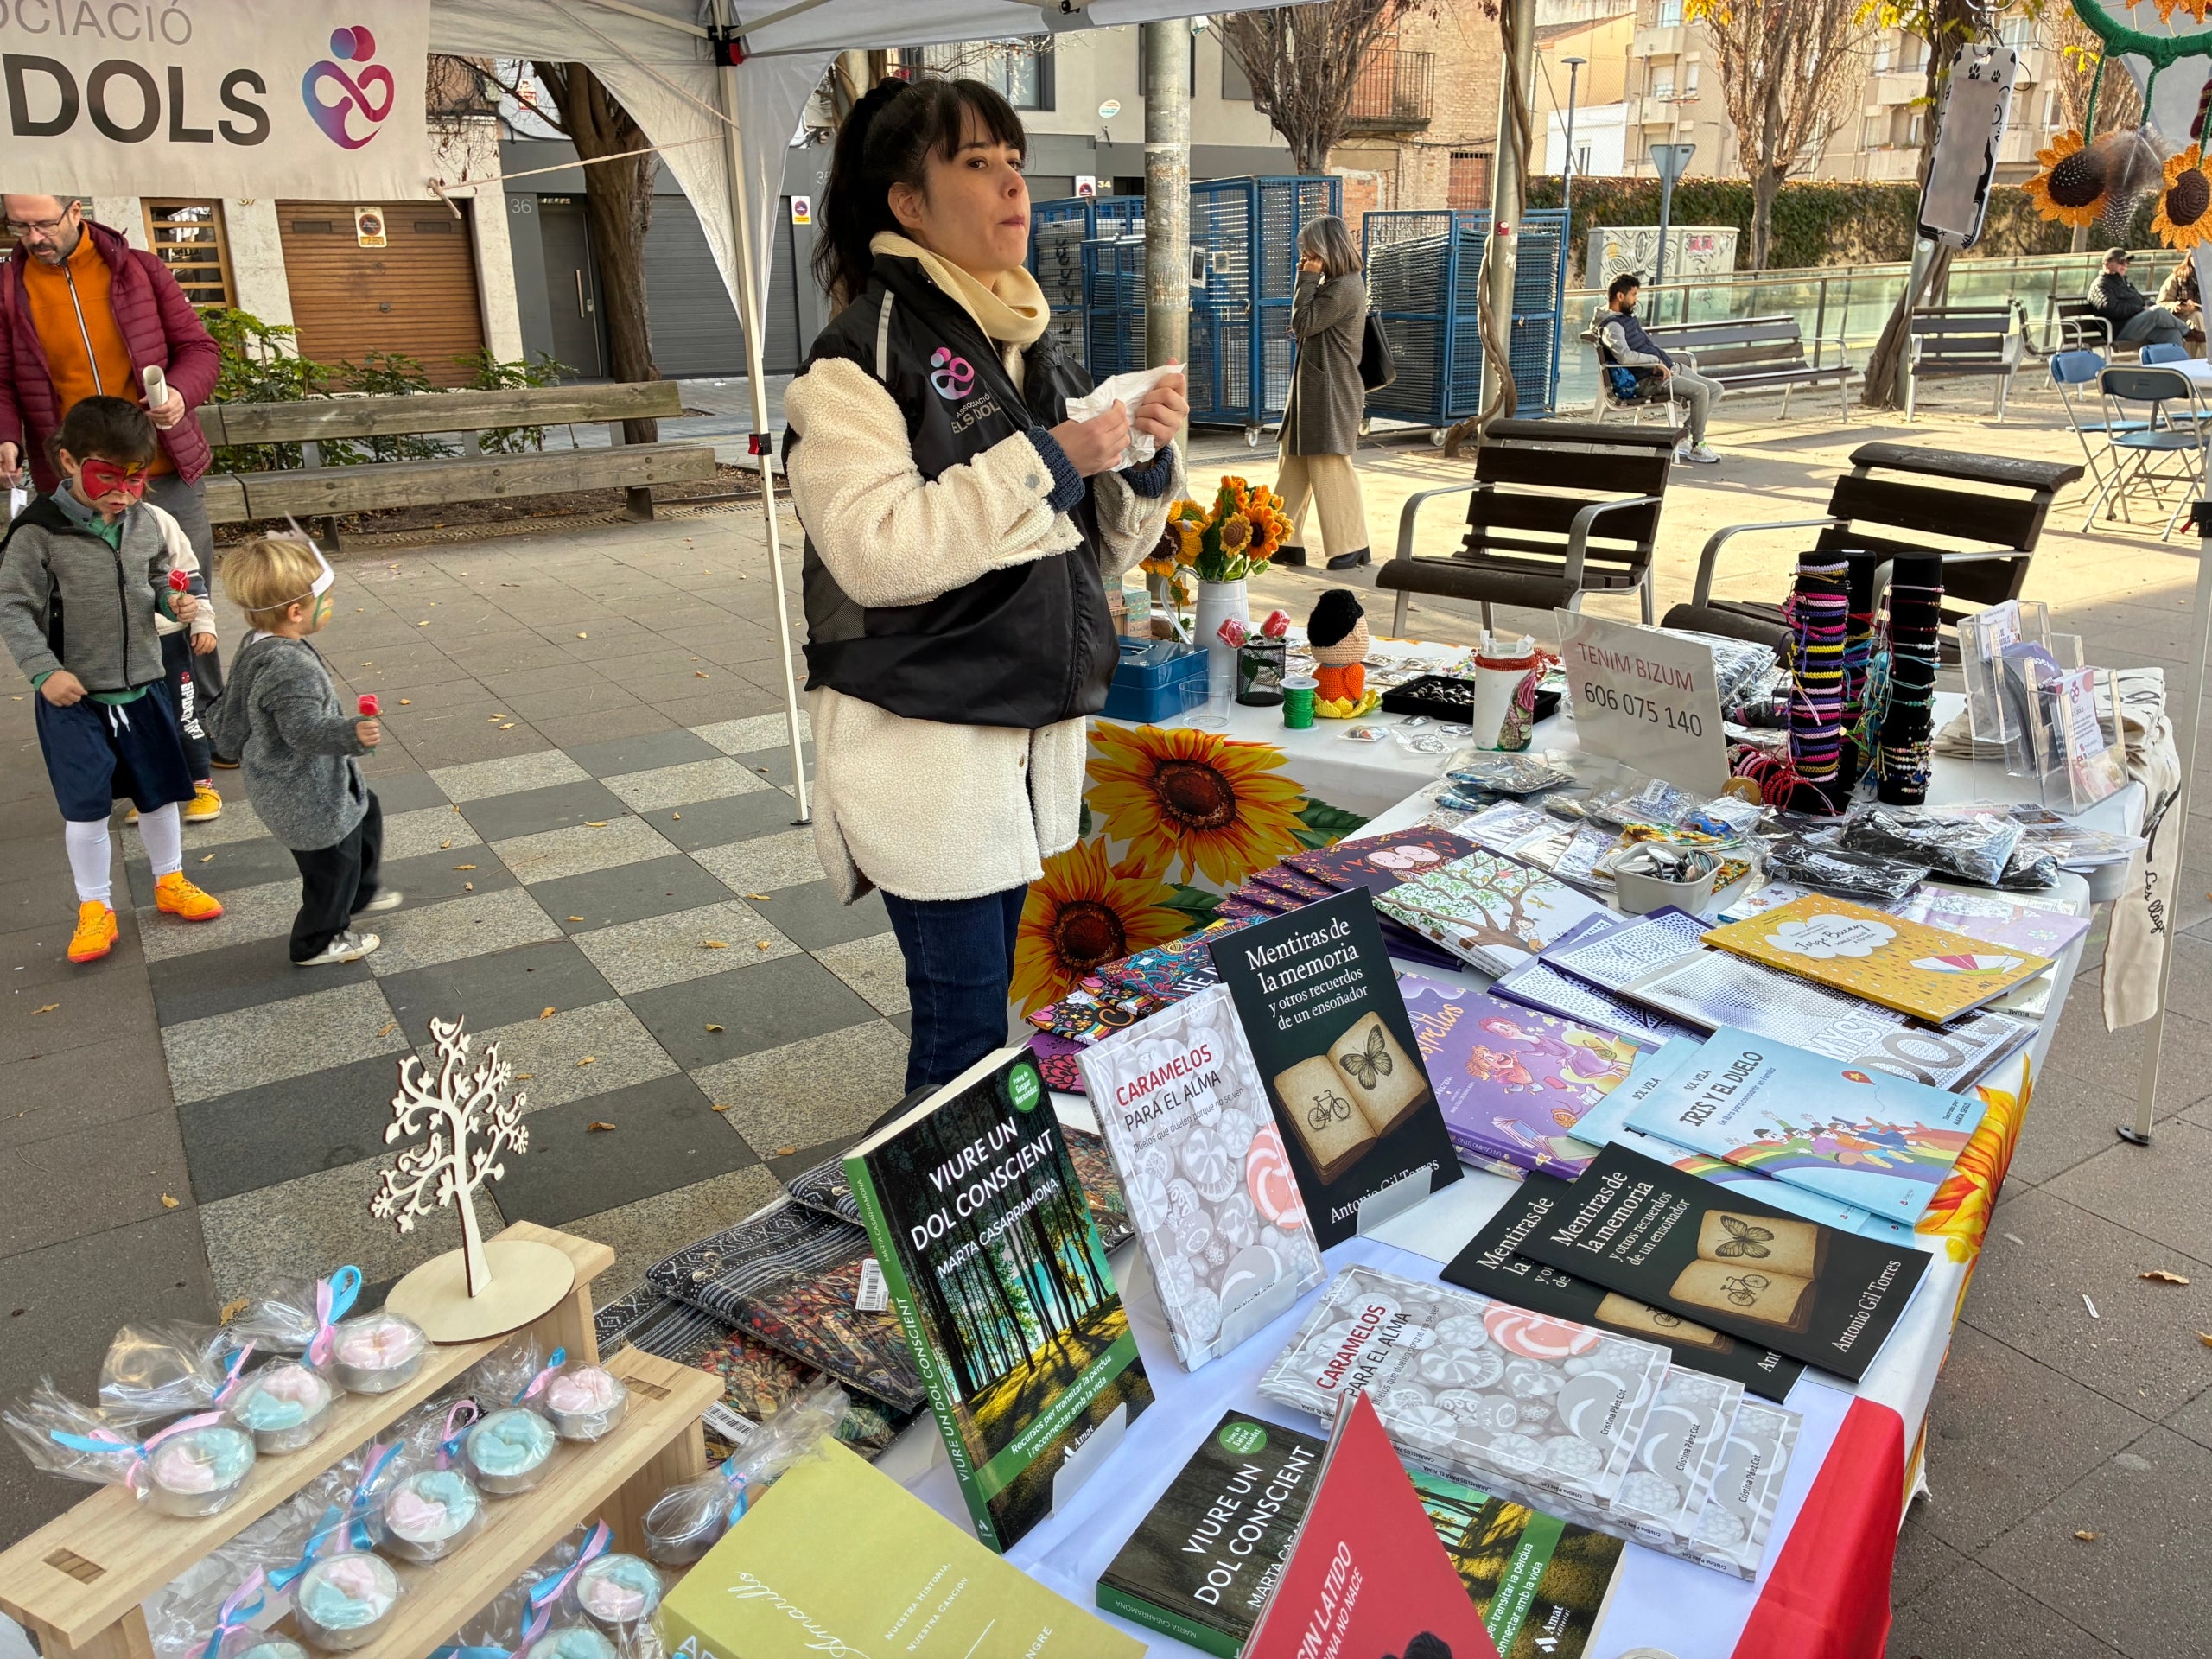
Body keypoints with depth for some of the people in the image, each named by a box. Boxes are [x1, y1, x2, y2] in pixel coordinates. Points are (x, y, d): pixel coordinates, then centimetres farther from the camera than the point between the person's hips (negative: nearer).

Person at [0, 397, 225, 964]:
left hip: (143, 686, 4)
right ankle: (94, 908, 18)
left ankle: (170, 882, 34)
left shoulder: (143, 521, -1)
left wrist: (175, 602, -6)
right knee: (84, 806, 2)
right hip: (73, 696, -4)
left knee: (159, 790, 15)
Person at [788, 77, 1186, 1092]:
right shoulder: (863, 352, -9)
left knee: (1011, 1003, 14)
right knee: (964, 1027, 0)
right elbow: (878, 551, -22)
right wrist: (1046, 462, -20)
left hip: (1041, 733, 7)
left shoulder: (1038, 352, 14)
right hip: (927, 741, -7)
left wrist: (1148, 459, -3)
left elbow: (1101, 552, 16)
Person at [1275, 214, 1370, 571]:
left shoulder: (1345, 287, -16)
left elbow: (1303, 323, -15)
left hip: (1331, 392, -11)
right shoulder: (1334, 283, 16)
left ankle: (1353, 545, 5)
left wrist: (1307, 280, -10)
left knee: (1330, 467, -5)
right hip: (1312, 389, 11)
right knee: (1293, 463, 11)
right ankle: (1286, 542, 16)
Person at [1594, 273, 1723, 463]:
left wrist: (1667, 360, 19)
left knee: (1716, 389, 6)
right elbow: (1624, 356, -31)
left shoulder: (1627, 317, 19)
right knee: (1700, 391, -26)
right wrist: (1655, 361, -23)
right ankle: (1697, 447, -13)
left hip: (1669, 368, 11)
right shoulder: (1611, 326, -14)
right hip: (1649, 379, -11)